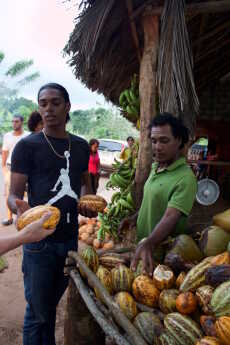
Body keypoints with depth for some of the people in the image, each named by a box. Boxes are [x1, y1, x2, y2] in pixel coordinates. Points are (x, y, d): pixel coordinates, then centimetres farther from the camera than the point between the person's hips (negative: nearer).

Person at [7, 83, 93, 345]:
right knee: (37, 313, 8)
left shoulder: (81, 146, 6)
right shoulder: (27, 146, -8)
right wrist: (19, 207, -32)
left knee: (52, 304, 22)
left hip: (71, 238, 4)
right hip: (40, 241, -4)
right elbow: (13, 195, -10)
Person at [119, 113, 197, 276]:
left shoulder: (185, 178, -23)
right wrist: (135, 218, 3)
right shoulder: (156, 168, 5)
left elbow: (170, 217, -31)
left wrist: (149, 244, -43)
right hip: (142, 244, 8)